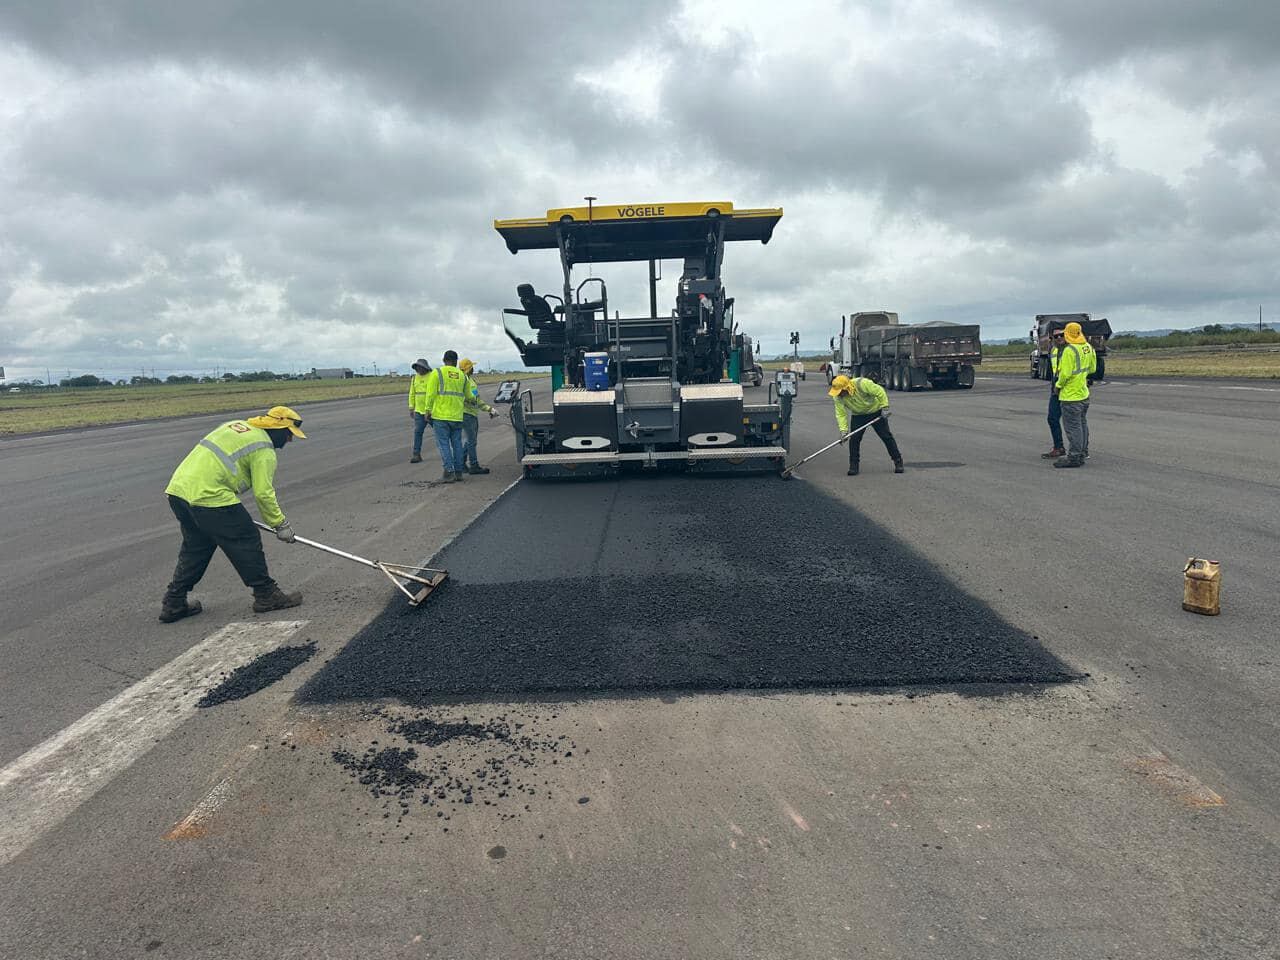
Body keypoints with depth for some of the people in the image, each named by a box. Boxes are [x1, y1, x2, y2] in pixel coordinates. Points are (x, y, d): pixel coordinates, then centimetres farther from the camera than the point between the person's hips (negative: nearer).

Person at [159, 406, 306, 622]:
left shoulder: (236, 425, 20)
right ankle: (266, 595, 12)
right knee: (246, 543, 3)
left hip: (178, 487, 9)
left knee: (195, 547, 21)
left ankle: (173, 604, 26)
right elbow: (263, 494, -9)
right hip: (210, 498, -9)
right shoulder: (264, 450, -6)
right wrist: (280, 524, 2)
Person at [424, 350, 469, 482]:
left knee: (443, 444, -2)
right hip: (457, 416, 4)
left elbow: (431, 393, -7)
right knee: (457, 443, 11)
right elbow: (467, 396, 14)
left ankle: (449, 473, -6)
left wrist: (428, 410, -3)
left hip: (440, 415, -4)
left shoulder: (437, 373, -2)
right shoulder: (462, 375, 11)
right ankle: (458, 472, 15)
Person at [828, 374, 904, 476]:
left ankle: (898, 462, 10)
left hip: (876, 411, -3)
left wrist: (885, 407, -21)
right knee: (854, 439, -9)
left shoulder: (862, 384, -34)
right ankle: (853, 466, 2)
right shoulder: (838, 397, -21)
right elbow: (840, 414, -18)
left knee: (886, 436, -1)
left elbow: (880, 392, -24)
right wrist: (843, 430, -27)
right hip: (858, 415, 3)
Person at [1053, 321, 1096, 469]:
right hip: (1084, 394, 9)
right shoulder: (1088, 347, 7)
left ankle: (1074, 457, 0)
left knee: (1072, 427, -4)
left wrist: (1058, 385, -8)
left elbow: (1065, 373, -23)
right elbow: (1092, 368, 17)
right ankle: (1083, 453, 27)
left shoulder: (1069, 350, -20)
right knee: (1082, 423, 18)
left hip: (1070, 395, -9)